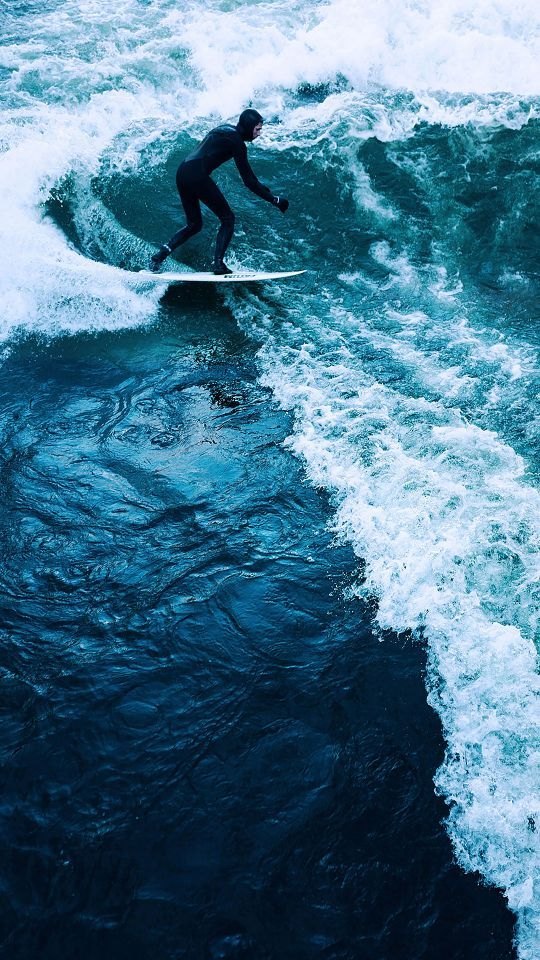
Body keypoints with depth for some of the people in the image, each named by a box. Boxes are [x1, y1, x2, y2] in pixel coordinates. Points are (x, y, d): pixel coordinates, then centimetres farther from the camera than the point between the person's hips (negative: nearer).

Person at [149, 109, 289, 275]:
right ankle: (218, 264, -6)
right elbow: (248, 181, -7)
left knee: (194, 224, 18)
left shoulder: (226, 129, 21)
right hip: (198, 176, -9)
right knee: (227, 218, 3)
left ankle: (161, 253, 5)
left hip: (182, 173, 9)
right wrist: (274, 200, -5)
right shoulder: (236, 142, -5)